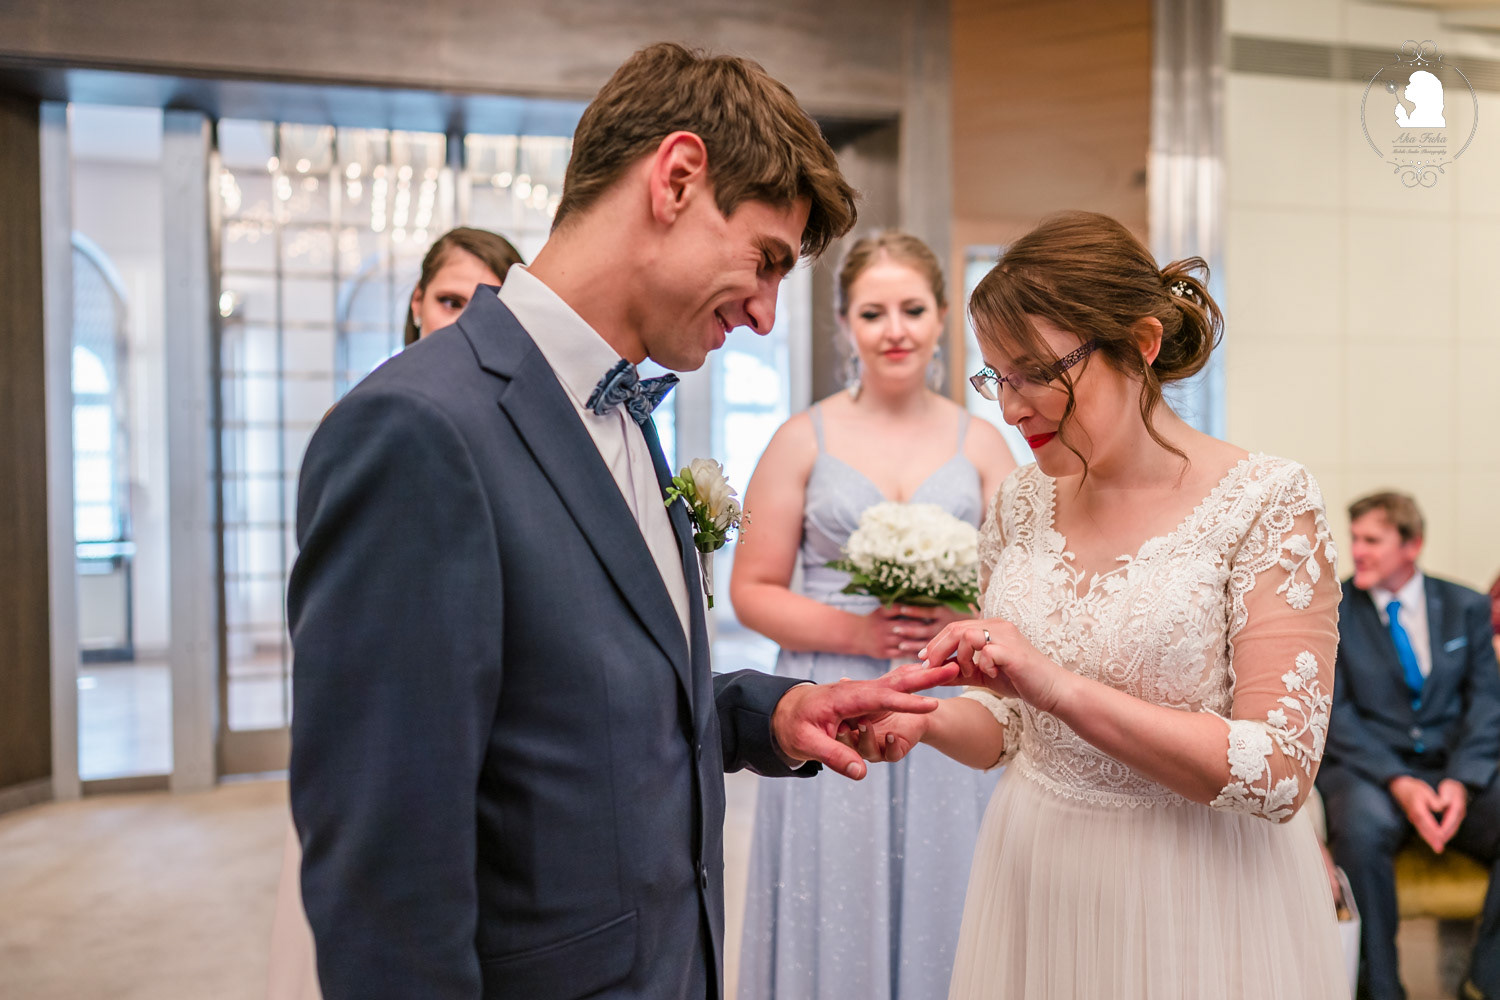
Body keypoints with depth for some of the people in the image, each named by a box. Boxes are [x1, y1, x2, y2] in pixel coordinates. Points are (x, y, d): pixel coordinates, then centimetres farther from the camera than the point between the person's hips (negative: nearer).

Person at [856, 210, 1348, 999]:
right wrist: (924, 720, -13)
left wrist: (1060, 686, -28)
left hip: (1195, 901, -4)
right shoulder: (1023, 503, 0)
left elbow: (1279, 771, -20)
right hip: (1032, 882, 5)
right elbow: (1010, 726, 8)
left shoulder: (1266, 502, -14)